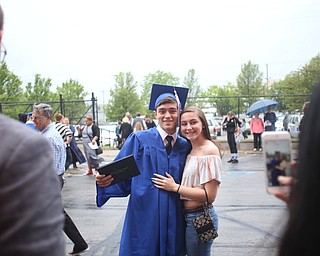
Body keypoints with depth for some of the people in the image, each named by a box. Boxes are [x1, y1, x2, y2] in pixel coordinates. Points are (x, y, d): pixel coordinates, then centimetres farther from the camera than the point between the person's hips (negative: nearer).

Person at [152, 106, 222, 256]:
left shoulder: (210, 151, -16)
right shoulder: (190, 149, 9)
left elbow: (210, 195, -21)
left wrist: (175, 187, -18)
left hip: (200, 217, -8)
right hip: (187, 216, 8)